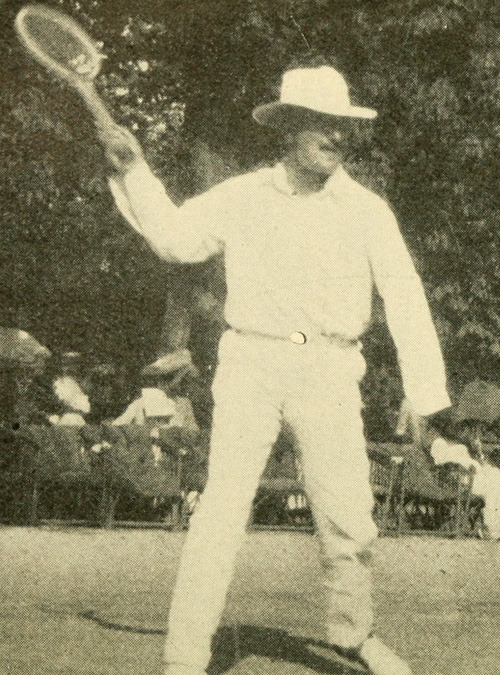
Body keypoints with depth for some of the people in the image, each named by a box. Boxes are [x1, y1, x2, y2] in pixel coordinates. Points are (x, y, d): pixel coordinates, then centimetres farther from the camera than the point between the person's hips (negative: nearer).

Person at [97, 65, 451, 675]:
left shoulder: (366, 209, 3)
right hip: (250, 365, 0)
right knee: (222, 505, -10)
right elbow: (173, 236, 17)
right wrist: (133, 172, 6)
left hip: (328, 373, 0)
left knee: (347, 514, -2)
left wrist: (423, 392, -5)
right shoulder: (242, 196, 6)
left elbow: (404, 299, 1)